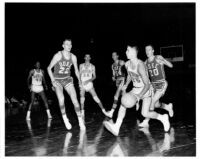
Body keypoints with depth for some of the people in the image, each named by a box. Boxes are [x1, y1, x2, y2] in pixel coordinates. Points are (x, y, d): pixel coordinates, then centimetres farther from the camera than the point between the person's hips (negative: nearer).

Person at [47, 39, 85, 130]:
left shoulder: (73, 57, -3)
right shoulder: (58, 55, -15)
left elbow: (76, 70, 9)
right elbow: (49, 68, -9)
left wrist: (80, 82, 3)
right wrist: (53, 80, -17)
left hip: (67, 79, 3)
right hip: (57, 80, -3)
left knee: (75, 99, -10)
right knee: (61, 99, -24)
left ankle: (80, 121, -3)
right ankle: (65, 119, -5)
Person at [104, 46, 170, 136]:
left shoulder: (140, 65, -29)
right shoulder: (127, 64, -5)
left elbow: (147, 85, -28)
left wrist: (139, 96, -38)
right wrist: (126, 85, 5)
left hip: (146, 90, -6)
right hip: (136, 89, 7)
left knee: (145, 113, -11)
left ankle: (163, 118, 17)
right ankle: (116, 127, -18)